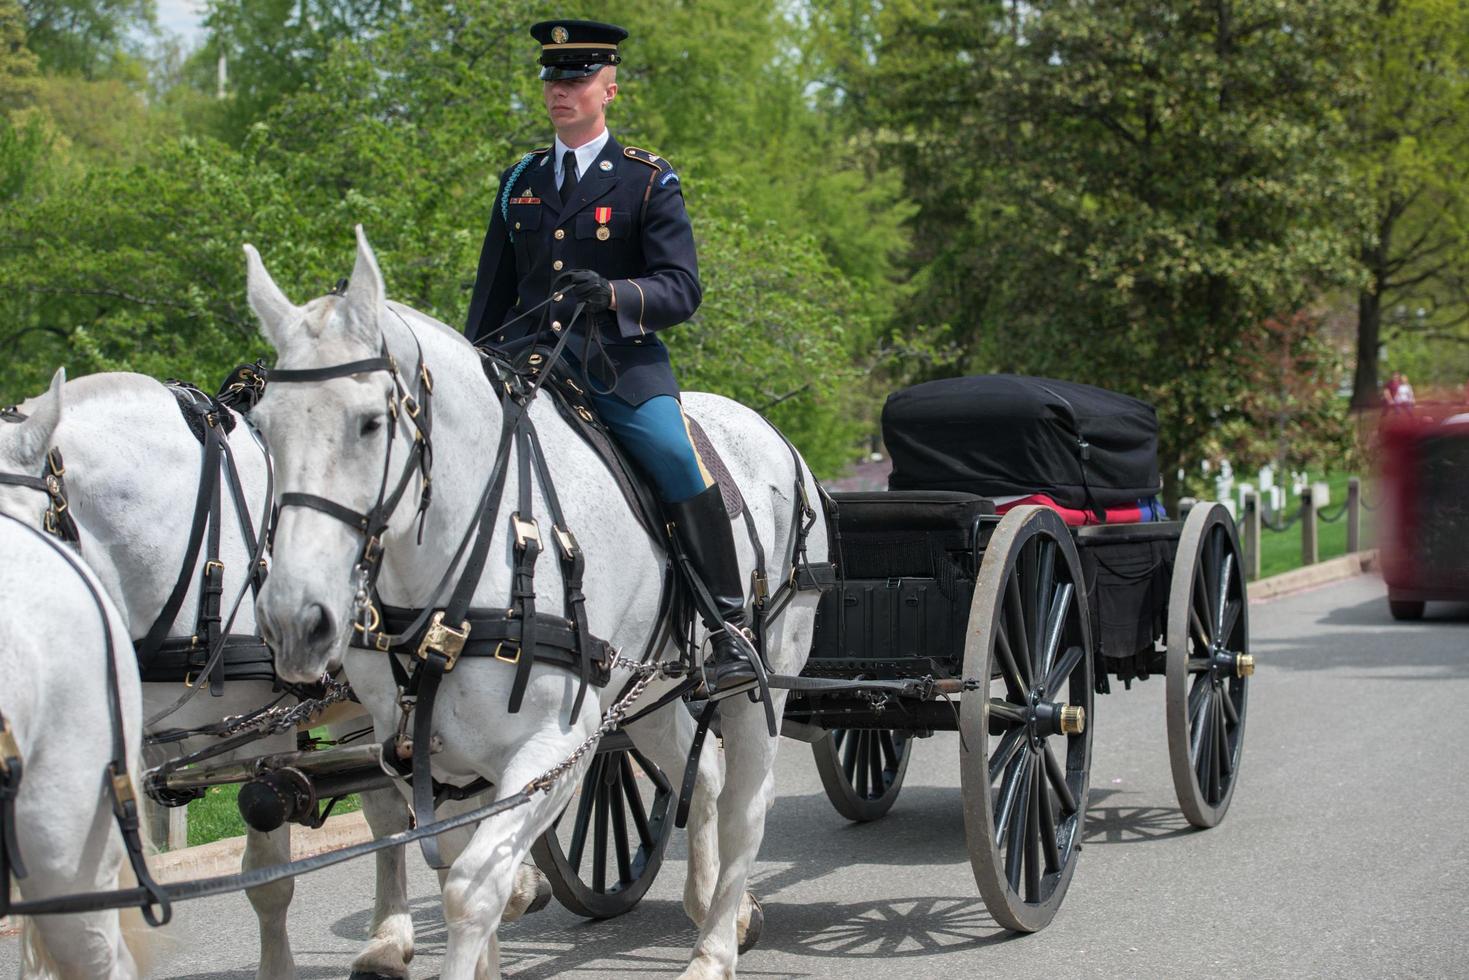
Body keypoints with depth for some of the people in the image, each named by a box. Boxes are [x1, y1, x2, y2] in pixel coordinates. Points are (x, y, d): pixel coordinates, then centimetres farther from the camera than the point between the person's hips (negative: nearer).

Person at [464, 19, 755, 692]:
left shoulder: (649, 182, 3)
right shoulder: (519, 181, 16)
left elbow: (682, 291, -6)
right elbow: (491, 296, 24)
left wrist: (612, 293, -24)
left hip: (621, 365, -4)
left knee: (677, 460, -29)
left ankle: (729, 629, -21)